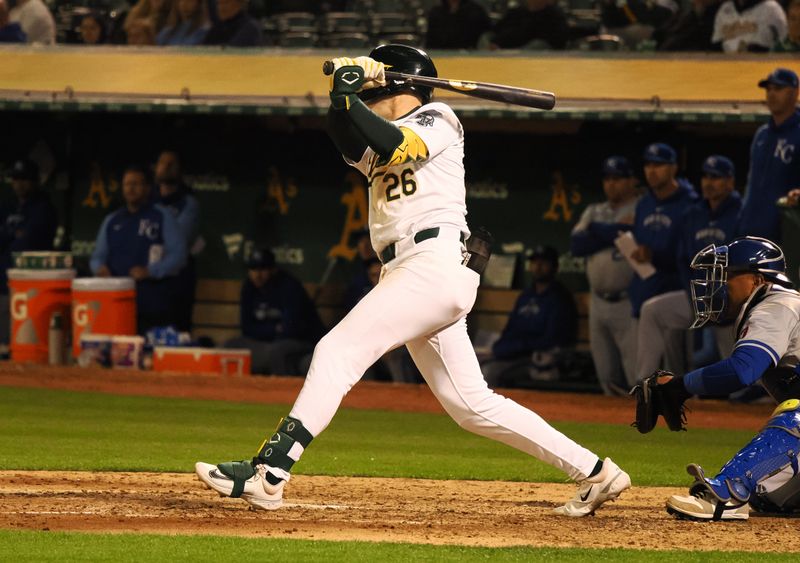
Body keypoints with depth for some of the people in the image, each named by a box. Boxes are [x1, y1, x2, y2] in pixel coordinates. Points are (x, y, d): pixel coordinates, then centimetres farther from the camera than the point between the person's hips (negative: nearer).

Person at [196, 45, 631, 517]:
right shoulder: (377, 147, 26)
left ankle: (267, 474, -23)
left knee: (338, 352, -16)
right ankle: (594, 473, 10)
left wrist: (349, 96, -12)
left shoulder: (437, 119, 3)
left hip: (436, 262, -9)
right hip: (409, 275, 9)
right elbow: (350, 142, 6)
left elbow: (393, 146, -16)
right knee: (472, 406, 7)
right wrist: (345, 89, -7)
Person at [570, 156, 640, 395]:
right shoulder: (595, 212, 17)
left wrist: (597, 230, -10)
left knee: (640, 381, -12)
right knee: (608, 380, 11)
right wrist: (617, 231, -7)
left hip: (629, 303, -6)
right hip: (599, 302, 6)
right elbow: (576, 245, 0)